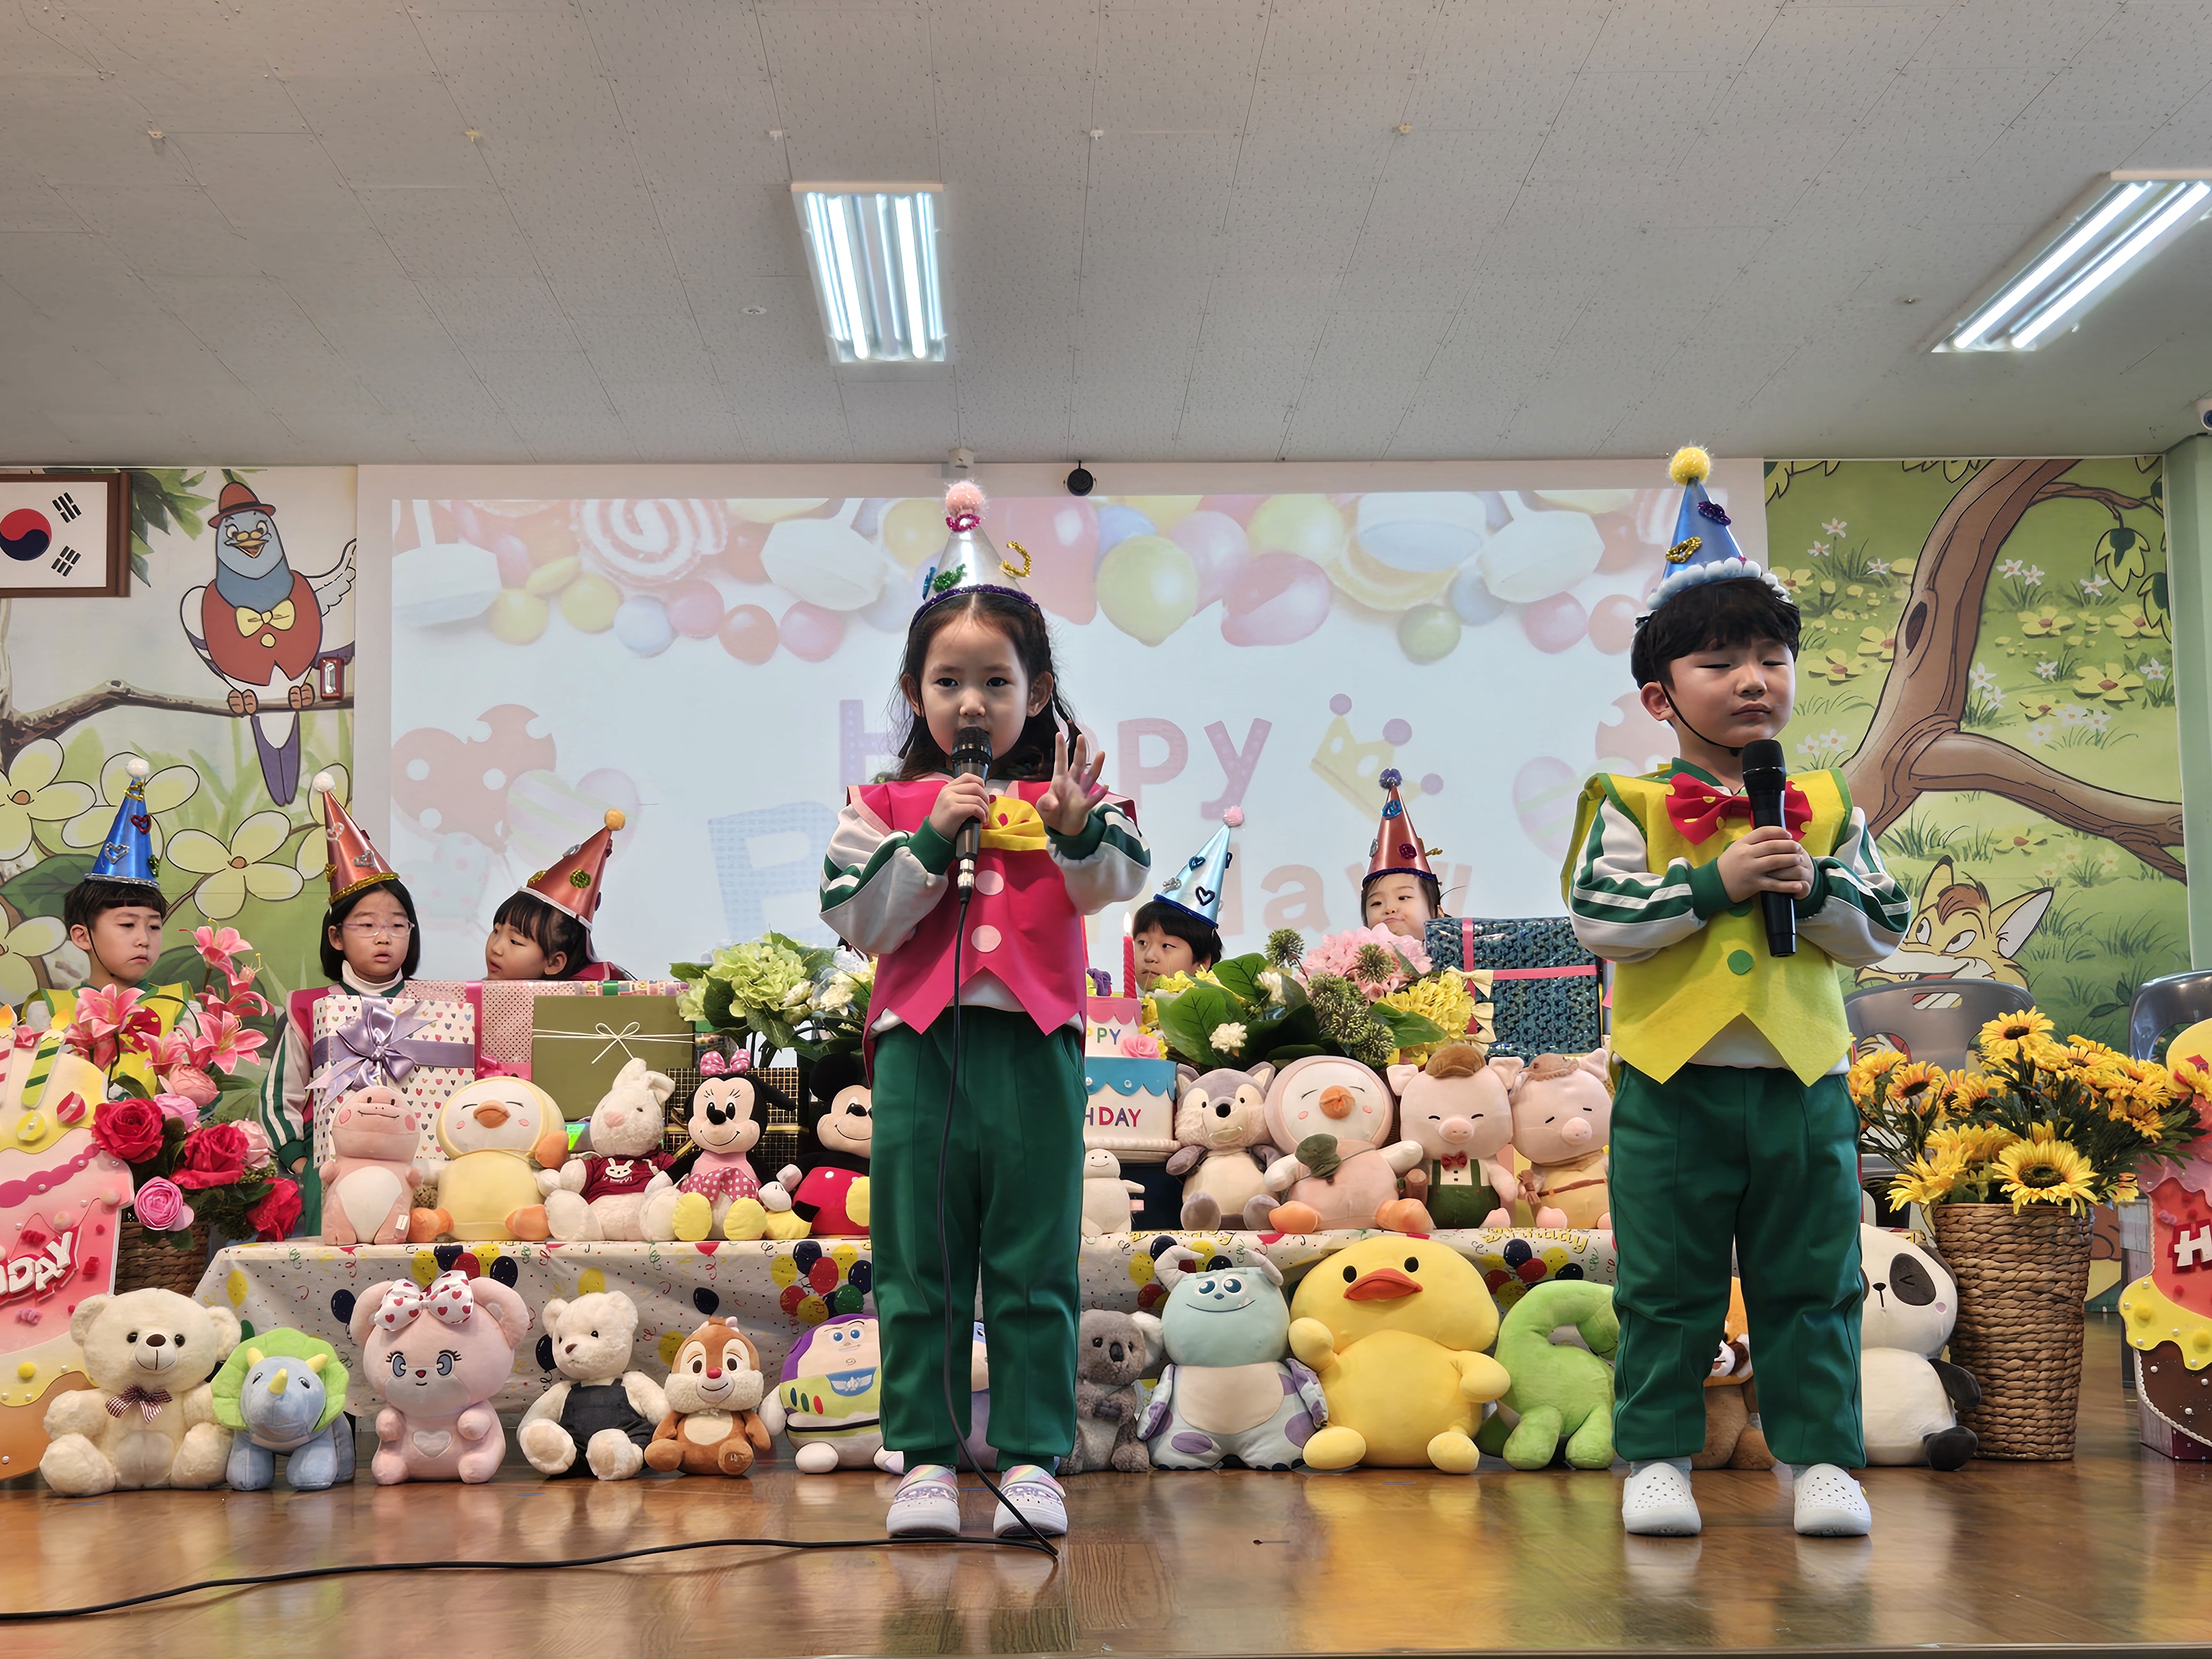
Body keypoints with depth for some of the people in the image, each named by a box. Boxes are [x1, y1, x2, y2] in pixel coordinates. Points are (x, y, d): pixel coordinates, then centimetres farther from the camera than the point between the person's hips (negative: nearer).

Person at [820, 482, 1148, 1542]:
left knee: (1033, 1267, 4)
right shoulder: (886, 806, 9)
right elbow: (859, 921, -2)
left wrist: (1080, 833, -33)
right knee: (917, 1268, 5)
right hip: (918, 1046, 1)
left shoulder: (1061, 795, 6)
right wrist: (931, 840, -12)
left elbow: (1115, 882, -12)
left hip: (1032, 1046, -1)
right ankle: (924, 1458, 14)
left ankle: (1030, 1457, 12)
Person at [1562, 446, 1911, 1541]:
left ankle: (1821, 1456, 17)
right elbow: (1598, 919, -12)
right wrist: (1713, 884, -17)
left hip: (1803, 1085, 3)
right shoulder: (1631, 807, -1)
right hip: (1673, 1087, -2)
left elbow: (1882, 930, 6)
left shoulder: (1828, 810, 8)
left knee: (1811, 1286, 8)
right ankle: (1657, 1457, 14)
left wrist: (1815, 889, -12)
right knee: (1667, 1289, 4)